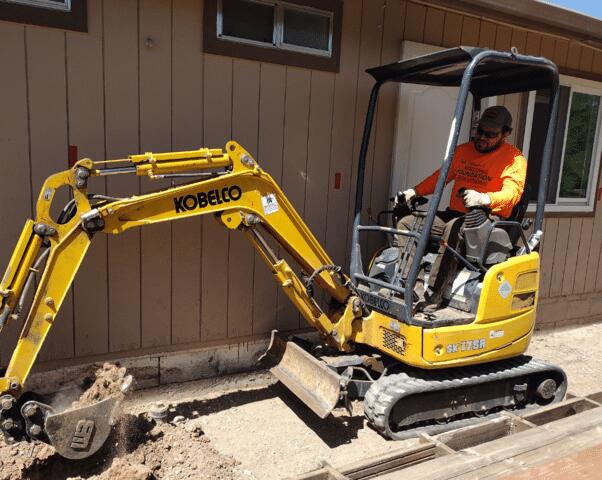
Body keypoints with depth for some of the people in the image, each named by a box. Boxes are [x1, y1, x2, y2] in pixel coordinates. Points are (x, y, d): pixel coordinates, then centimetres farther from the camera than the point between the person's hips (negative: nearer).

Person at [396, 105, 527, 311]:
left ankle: (433, 296, -39)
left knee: (454, 228, -39)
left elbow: (512, 193, -17)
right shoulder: (463, 151, 17)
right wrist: (415, 191, 3)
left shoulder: (514, 159, -2)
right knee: (405, 223, -8)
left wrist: (483, 199, -37)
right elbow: (441, 176, 19)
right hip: (455, 214, 7)